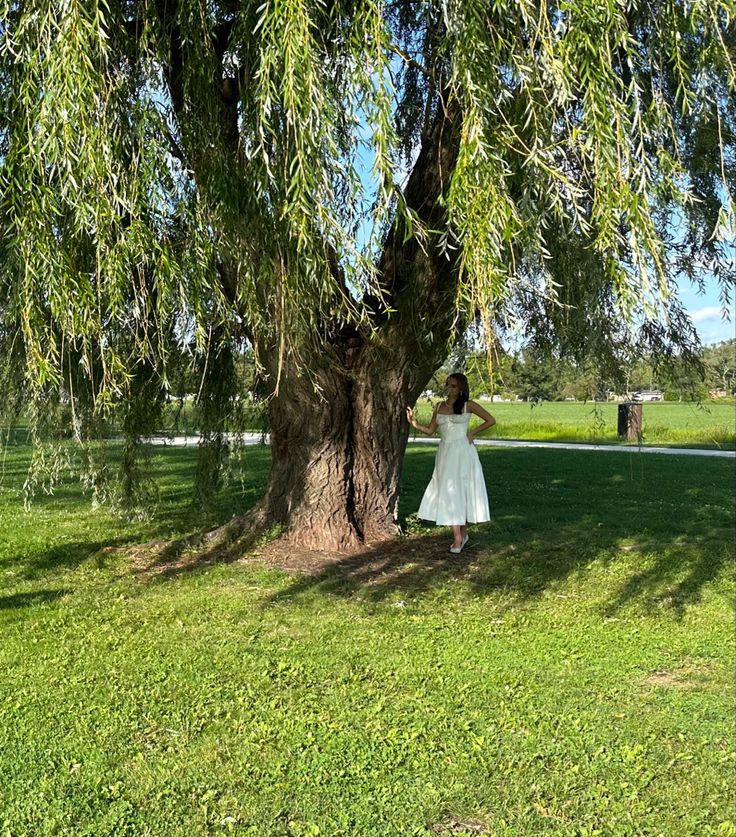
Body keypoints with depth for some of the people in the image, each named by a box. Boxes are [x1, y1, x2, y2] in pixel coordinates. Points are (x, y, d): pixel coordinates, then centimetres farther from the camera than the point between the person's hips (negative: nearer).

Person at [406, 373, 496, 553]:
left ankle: (463, 533, 14)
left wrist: (473, 432, -4)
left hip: (463, 453, -4)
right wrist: (413, 422, -3)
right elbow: (429, 431, 10)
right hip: (445, 453, 4)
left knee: (463, 491, 1)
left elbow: (491, 420, 2)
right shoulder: (439, 406, 9)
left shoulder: (468, 405, -2)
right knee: (448, 493, 0)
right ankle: (458, 537, 5)